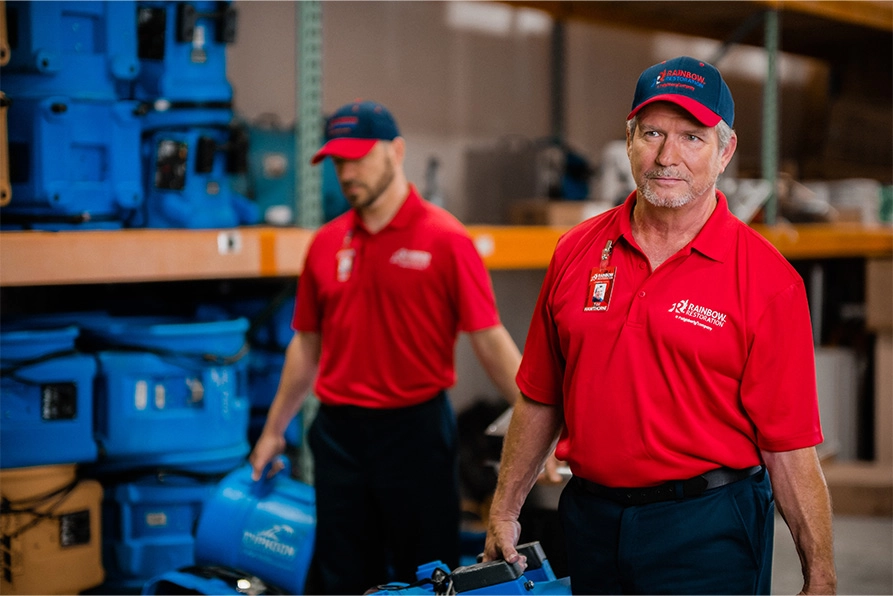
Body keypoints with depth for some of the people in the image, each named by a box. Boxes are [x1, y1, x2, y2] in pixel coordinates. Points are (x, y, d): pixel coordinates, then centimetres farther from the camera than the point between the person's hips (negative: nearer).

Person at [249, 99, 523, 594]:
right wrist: (274, 429, 19)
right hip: (338, 432, 4)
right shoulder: (326, 244, 7)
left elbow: (489, 339, -10)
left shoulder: (445, 239, -7)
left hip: (416, 428, -4)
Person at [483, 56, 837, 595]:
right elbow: (541, 399, 10)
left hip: (708, 531, -4)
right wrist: (504, 510, 11)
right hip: (592, 523, 4)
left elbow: (789, 448, -11)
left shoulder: (766, 278, -9)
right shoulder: (576, 253, 4)